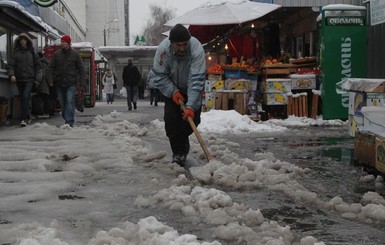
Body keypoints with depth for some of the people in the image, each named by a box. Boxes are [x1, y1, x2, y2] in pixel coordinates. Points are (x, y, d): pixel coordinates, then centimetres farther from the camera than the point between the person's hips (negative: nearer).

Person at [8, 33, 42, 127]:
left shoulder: (32, 52, 5)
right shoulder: (15, 52, 7)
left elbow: (38, 66, 8)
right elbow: (11, 65, 1)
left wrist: (38, 78, 1)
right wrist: (11, 74, -16)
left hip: (29, 79, -3)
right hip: (19, 79, 3)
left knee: (26, 97, -16)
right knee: (23, 98, 8)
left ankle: (24, 119, -18)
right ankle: (28, 117, 19)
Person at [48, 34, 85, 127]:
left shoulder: (75, 54, 3)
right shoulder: (56, 54, 8)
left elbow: (81, 69, 3)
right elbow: (51, 67, 9)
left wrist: (82, 84, -3)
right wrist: (50, 79, -6)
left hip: (71, 83, -3)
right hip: (59, 83, 3)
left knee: (70, 102, -13)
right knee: (62, 103, 9)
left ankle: (69, 122, -15)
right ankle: (66, 119, 21)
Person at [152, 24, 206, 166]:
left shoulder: (197, 50, -36)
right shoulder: (162, 49, -28)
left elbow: (196, 81, -38)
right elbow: (160, 76, -16)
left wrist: (191, 106, -44)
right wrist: (173, 92, -27)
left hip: (191, 90, -1)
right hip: (172, 89, 1)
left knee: (193, 119, -6)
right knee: (171, 119, -12)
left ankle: (181, 141, 23)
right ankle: (178, 152, -2)